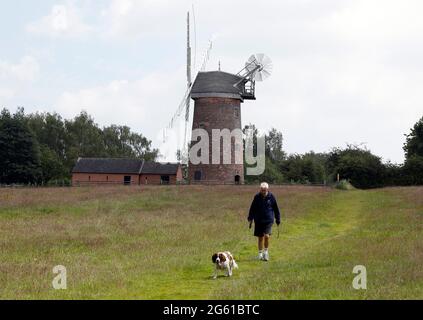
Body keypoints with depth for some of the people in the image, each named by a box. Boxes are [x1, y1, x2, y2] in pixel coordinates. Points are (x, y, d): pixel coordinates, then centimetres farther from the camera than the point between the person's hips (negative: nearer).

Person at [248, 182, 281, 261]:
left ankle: (266, 251, 3)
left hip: (268, 220, -1)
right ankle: (260, 253, 21)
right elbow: (252, 208, 7)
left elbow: (276, 209, 9)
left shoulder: (271, 197, -1)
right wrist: (250, 218, 5)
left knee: (266, 236, -17)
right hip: (258, 221, 1)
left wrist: (278, 219, 11)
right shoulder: (257, 197, -1)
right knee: (260, 237, 8)